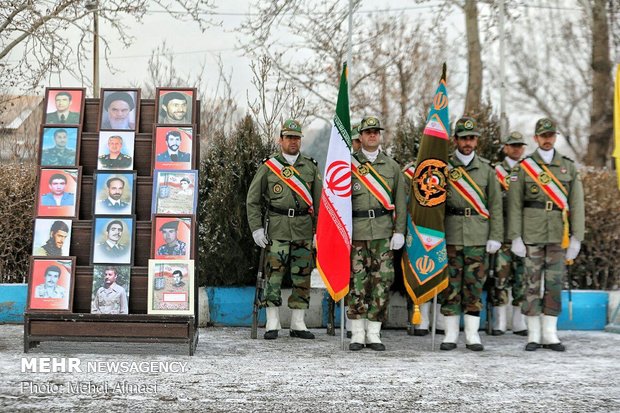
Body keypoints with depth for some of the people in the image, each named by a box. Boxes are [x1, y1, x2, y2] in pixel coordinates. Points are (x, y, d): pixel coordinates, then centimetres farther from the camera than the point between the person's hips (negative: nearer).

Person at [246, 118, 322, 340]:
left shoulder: (310, 166, 11)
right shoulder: (268, 166, 3)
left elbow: (319, 200, 12)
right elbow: (252, 199, 5)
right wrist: (256, 228, -3)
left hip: (303, 227, 3)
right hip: (277, 227, -3)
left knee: (302, 276, 4)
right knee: (274, 274, -5)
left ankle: (298, 324, 12)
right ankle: (272, 324, 1)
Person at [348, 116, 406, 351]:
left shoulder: (392, 166, 12)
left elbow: (400, 201, 10)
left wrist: (400, 231, 1)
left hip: (384, 232, 2)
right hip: (356, 232, -1)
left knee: (382, 282, -1)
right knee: (357, 283, -2)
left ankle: (374, 333, 7)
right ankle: (358, 334, 6)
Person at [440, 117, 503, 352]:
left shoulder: (486, 169, 9)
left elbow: (495, 205, 7)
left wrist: (495, 236, -1)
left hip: (478, 237, 1)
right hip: (450, 236, -1)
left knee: (474, 285, 2)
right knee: (450, 284, 1)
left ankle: (472, 335, 8)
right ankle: (451, 334, 9)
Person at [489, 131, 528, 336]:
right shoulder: (495, 171, 8)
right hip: (502, 232, -2)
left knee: (522, 275, 3)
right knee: (500, 274, -3)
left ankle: (520, 323, 9)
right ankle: (499, 323, 2)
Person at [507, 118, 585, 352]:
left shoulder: (569, 167, 9)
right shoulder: (523, 167, 3)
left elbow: (576, 204, 6)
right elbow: (514, 205, -1)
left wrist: (576, 237, -2)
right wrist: (515, 237, -8)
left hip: (558, 235, 2)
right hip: (532, 235, -2)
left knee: (554, 284, 4)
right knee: (532, 284, 2)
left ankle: (550, 335, 10)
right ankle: (534, 335, 8)